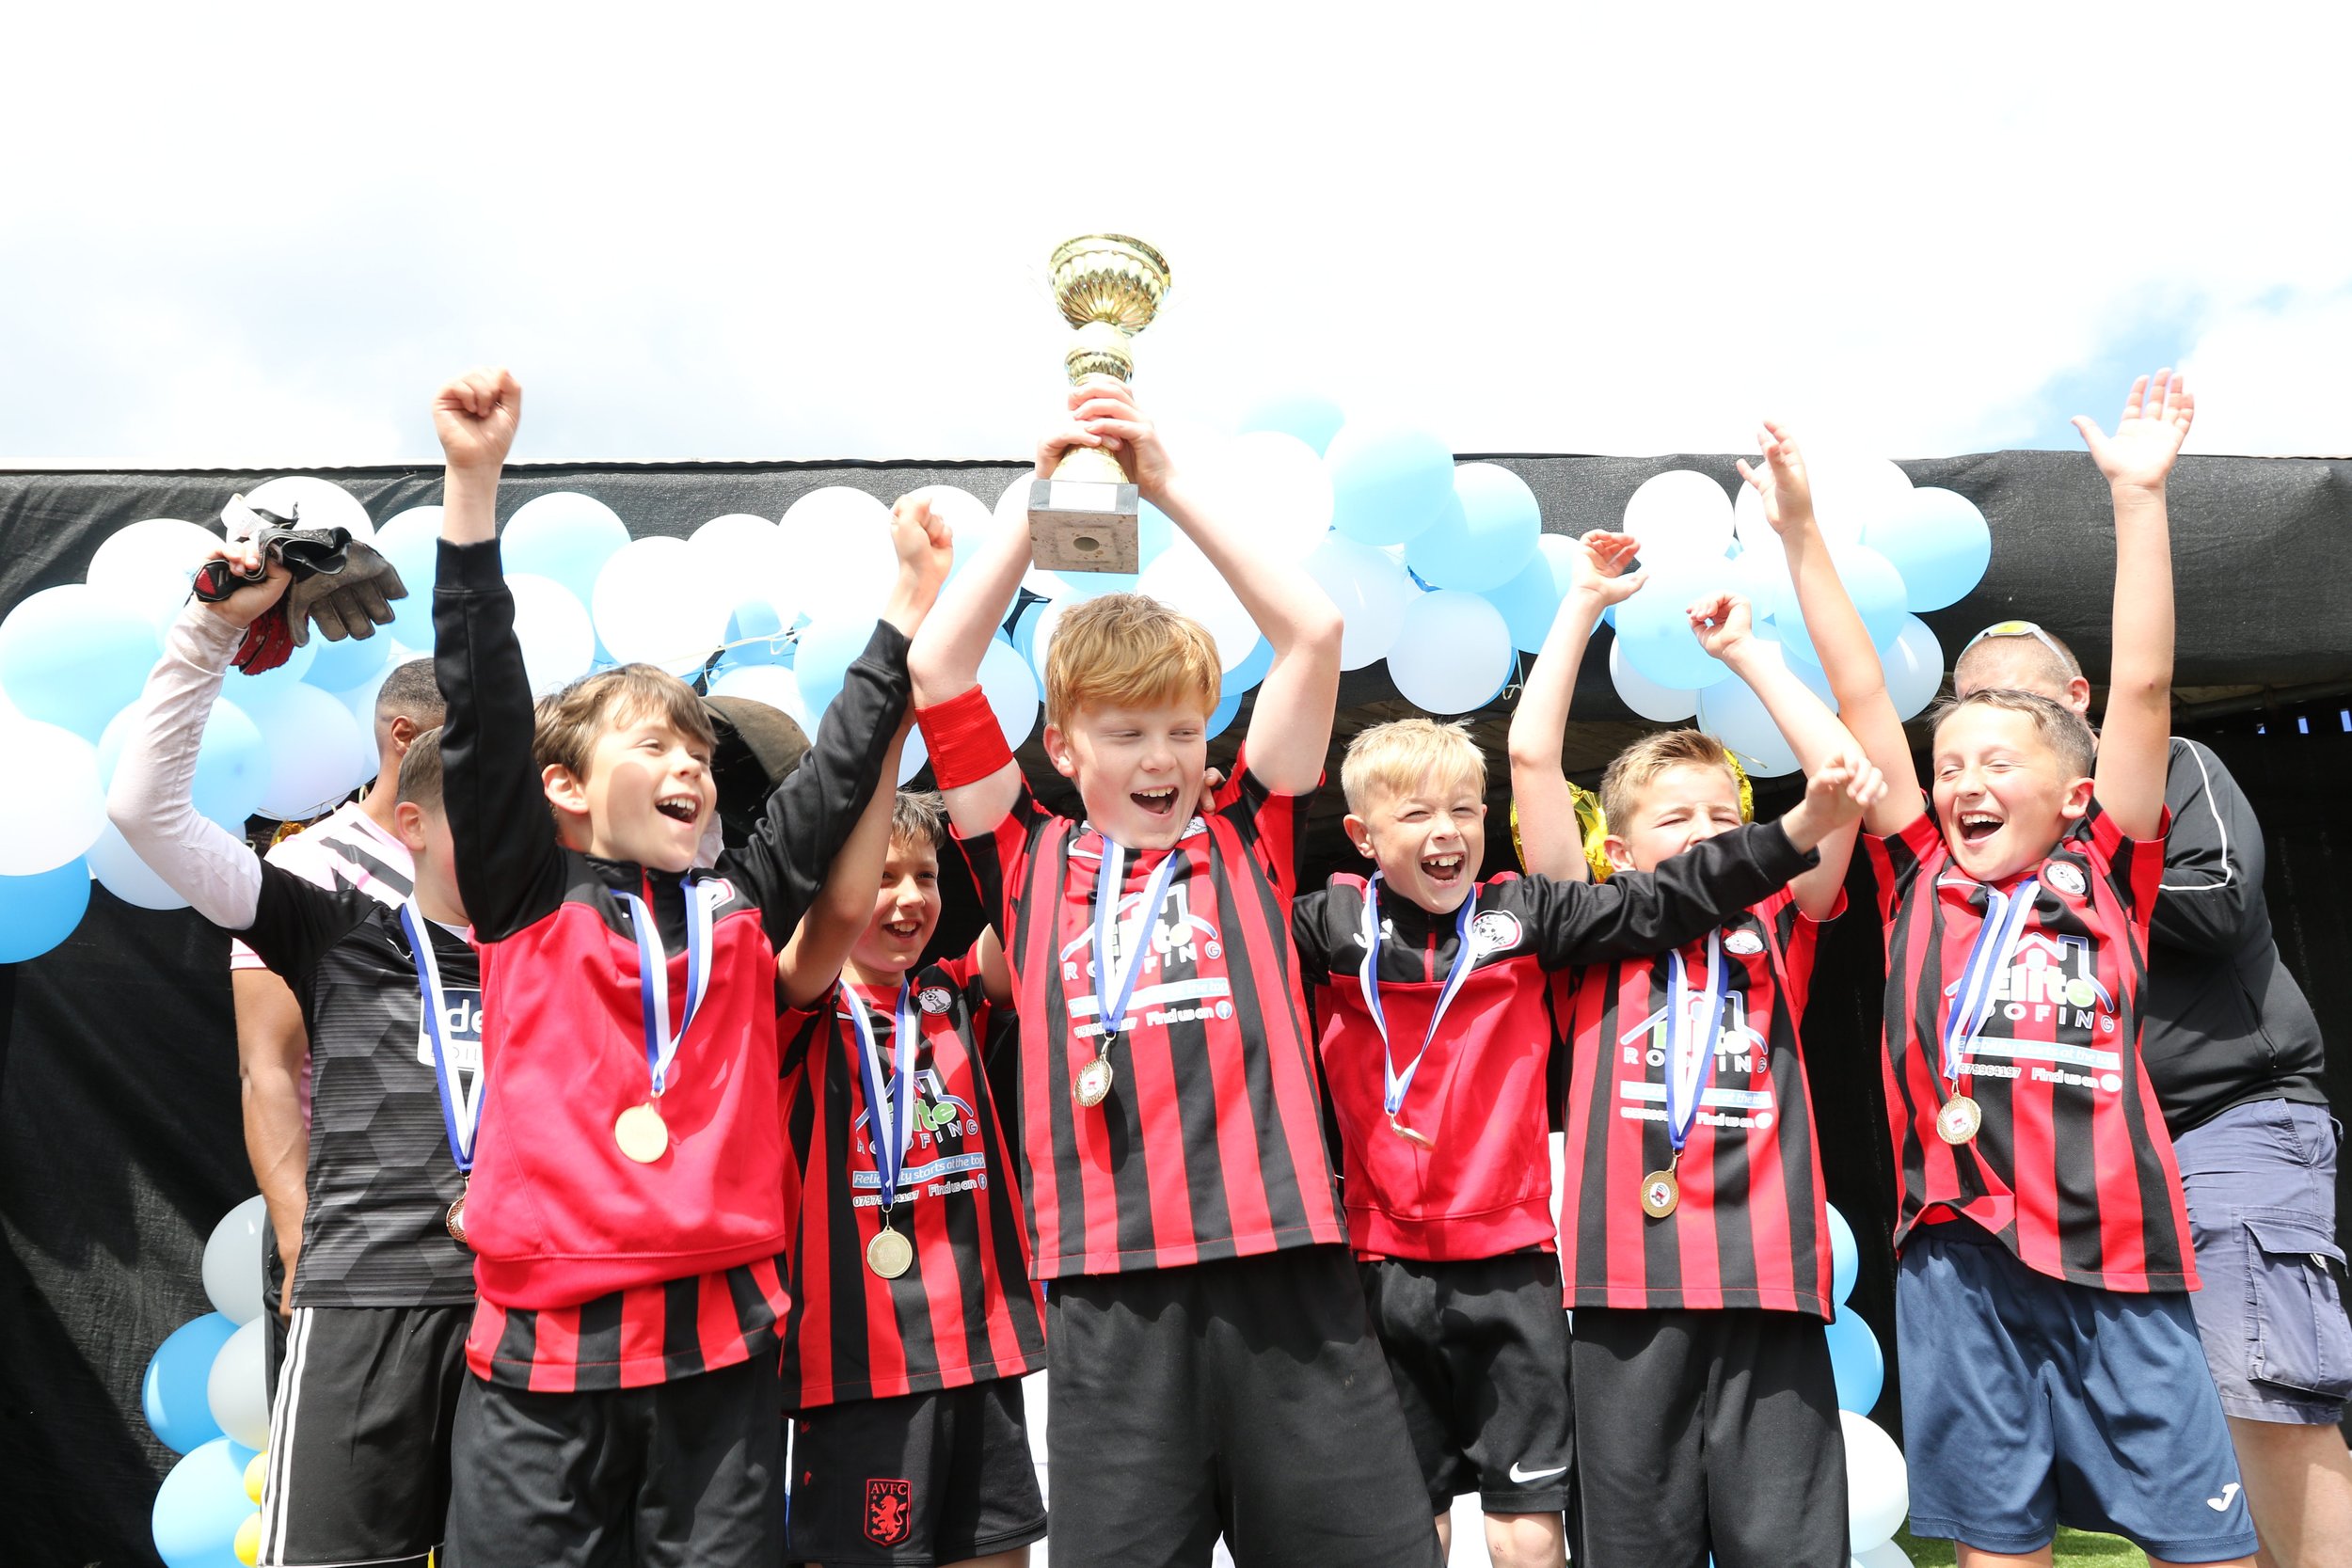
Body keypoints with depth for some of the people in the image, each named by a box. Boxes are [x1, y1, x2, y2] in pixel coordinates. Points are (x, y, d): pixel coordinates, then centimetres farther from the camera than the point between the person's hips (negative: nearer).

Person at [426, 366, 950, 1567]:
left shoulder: (741, 907, 11)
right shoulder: (526, 899, 3)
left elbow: (842, 767, 12)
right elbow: (482, 715, -4)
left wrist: (913, 594, 12)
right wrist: (473, 483, -10)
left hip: (720, 1335, 3)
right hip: (544, 1337, -2)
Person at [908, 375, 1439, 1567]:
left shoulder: (1248, 841, 11)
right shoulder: (1029, 867, 10)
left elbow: (1314, 634, 5)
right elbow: (937, 670, 5)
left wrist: (1169, 485, 5)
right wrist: (1042, 494, 6)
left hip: (1280, 1260, 0)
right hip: (1107, 1287, 0)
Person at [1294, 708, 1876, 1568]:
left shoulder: (1524, 913, 3)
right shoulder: (1330, 925, 2)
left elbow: (1664, 901, -1)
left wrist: (1800, 828, -9)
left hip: (1513, 1268, 0)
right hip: (1387, 1270, 0)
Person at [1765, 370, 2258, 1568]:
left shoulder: (2106, 878, 6)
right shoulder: (1921, 883, 8)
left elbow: (2142, 689, 0)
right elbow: (1860, 701, 5)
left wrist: (2137, 496, -3)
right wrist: (1800, 533, 4)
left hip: (2116, 1256, 0)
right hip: (1961, 1257, 1)